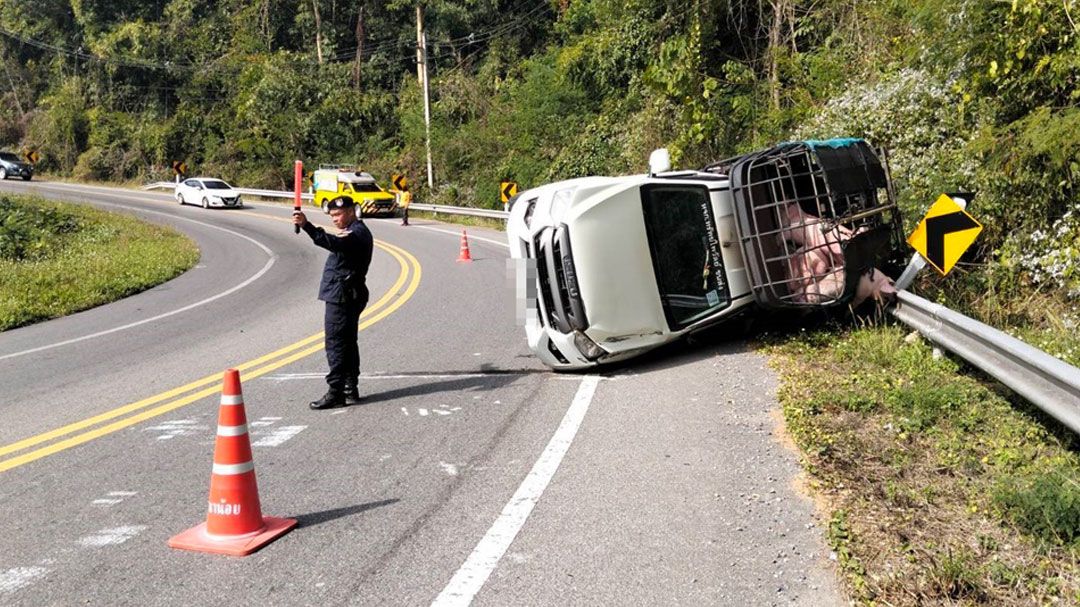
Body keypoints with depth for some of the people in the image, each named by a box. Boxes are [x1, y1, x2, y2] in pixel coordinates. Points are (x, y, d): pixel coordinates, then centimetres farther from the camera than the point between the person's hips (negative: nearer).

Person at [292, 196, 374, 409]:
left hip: (342, 296, -11)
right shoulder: (355, 232, 21)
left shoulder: (357, 232, -14)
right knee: (347, 343, 14)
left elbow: (334, 243, -33)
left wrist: (307, 226, -43)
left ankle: (336, 392, -8)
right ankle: (350, 390, 20)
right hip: (345, 295, 11)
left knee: (336, 343, -10)